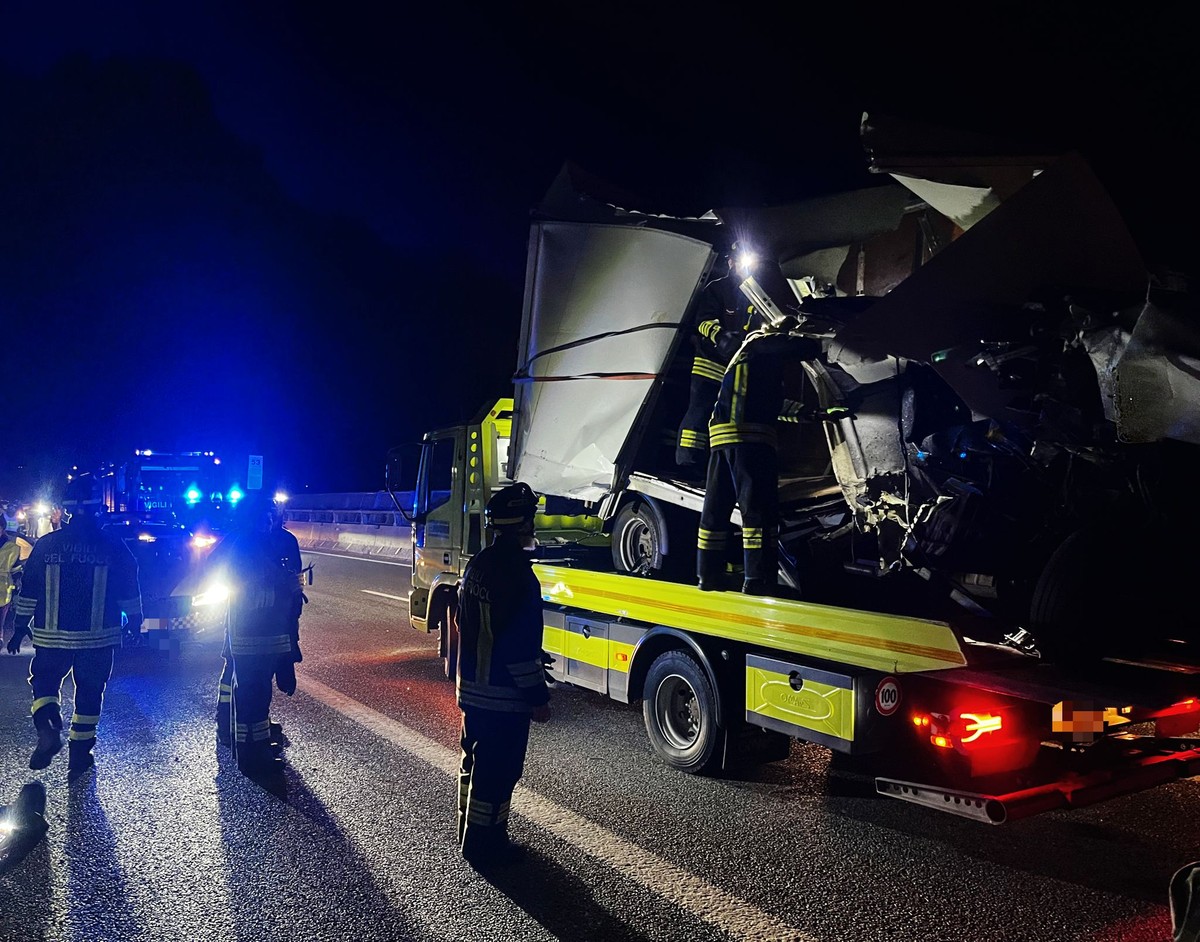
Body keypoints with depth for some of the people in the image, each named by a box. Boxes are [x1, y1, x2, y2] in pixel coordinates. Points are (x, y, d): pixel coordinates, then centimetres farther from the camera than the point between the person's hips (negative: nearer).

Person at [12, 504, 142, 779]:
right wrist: (135, 622, 15)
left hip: (52, 635, 1)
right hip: (97, 636, 0)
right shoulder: (113, 546, -4)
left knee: (44, 681, 18)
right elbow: (129, 590, 2)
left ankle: (47, 729, -8)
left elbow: (28, 589, 4)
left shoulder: (46, 544, -1)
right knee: (89, 691, 10)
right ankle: (79, 754, 16)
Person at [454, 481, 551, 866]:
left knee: (474, 760, 21)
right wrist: (538, 698, -16)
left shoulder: (477, 566, 5)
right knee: (497, 770, 4)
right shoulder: (516, 575, -23)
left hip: (472, 687, 9)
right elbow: (521, 645, -23)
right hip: (504, 694, -9)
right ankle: (483, 845, 15)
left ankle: (470, 833, 36)